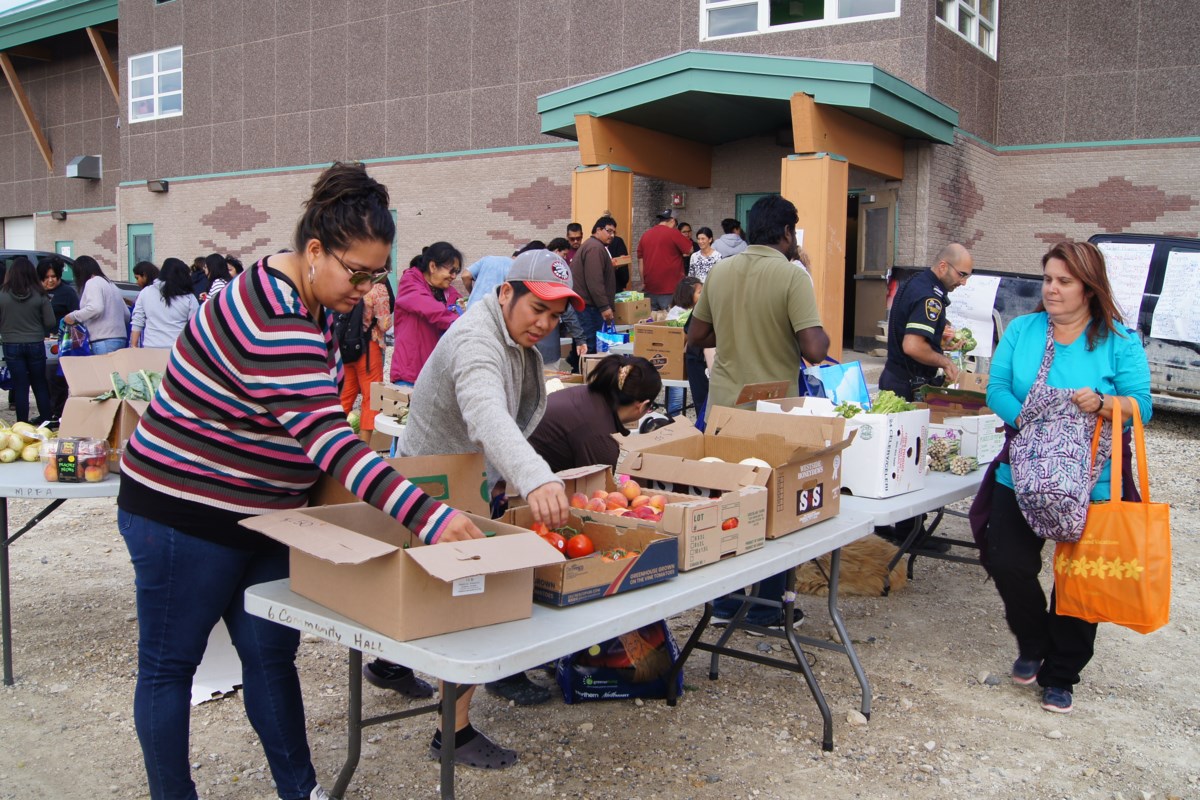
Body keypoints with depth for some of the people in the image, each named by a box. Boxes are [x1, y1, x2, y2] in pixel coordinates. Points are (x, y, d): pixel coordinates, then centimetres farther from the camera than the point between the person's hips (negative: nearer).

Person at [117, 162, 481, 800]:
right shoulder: (276, 325, -30)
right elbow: (330, 441, -40)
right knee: (169, 666, 9)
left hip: (265, 513, 9)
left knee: (271, 655, 13)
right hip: (186, 514, -9)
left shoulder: (305, 294, 2)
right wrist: (428, 518, -46)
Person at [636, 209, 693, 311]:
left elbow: (641, 261, 11)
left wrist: (643, 282, 18)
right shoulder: (673, 233, -8)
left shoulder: (645, 235, 8)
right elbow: (690, 250, -6)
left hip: (650, 288, 6)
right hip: (669, 288, -6)